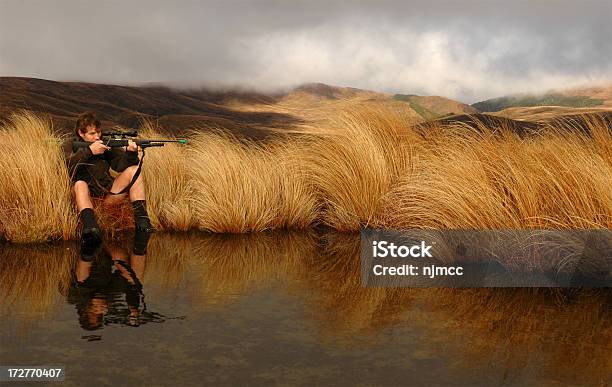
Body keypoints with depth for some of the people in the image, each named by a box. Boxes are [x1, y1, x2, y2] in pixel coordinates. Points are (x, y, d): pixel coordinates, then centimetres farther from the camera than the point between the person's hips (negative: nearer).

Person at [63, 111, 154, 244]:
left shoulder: (106, 143, 10)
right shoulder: (71, 144, 4)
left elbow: (120, 164, 0)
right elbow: (69, 166, -16)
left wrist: (131, 153, -20)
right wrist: (89, 150, -24)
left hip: (108, 196, 3)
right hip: (87, 198, -3)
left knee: (134, 170, -11)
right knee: (80, 184, -34)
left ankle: (141, 219, -22)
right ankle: (90, 228, -55)